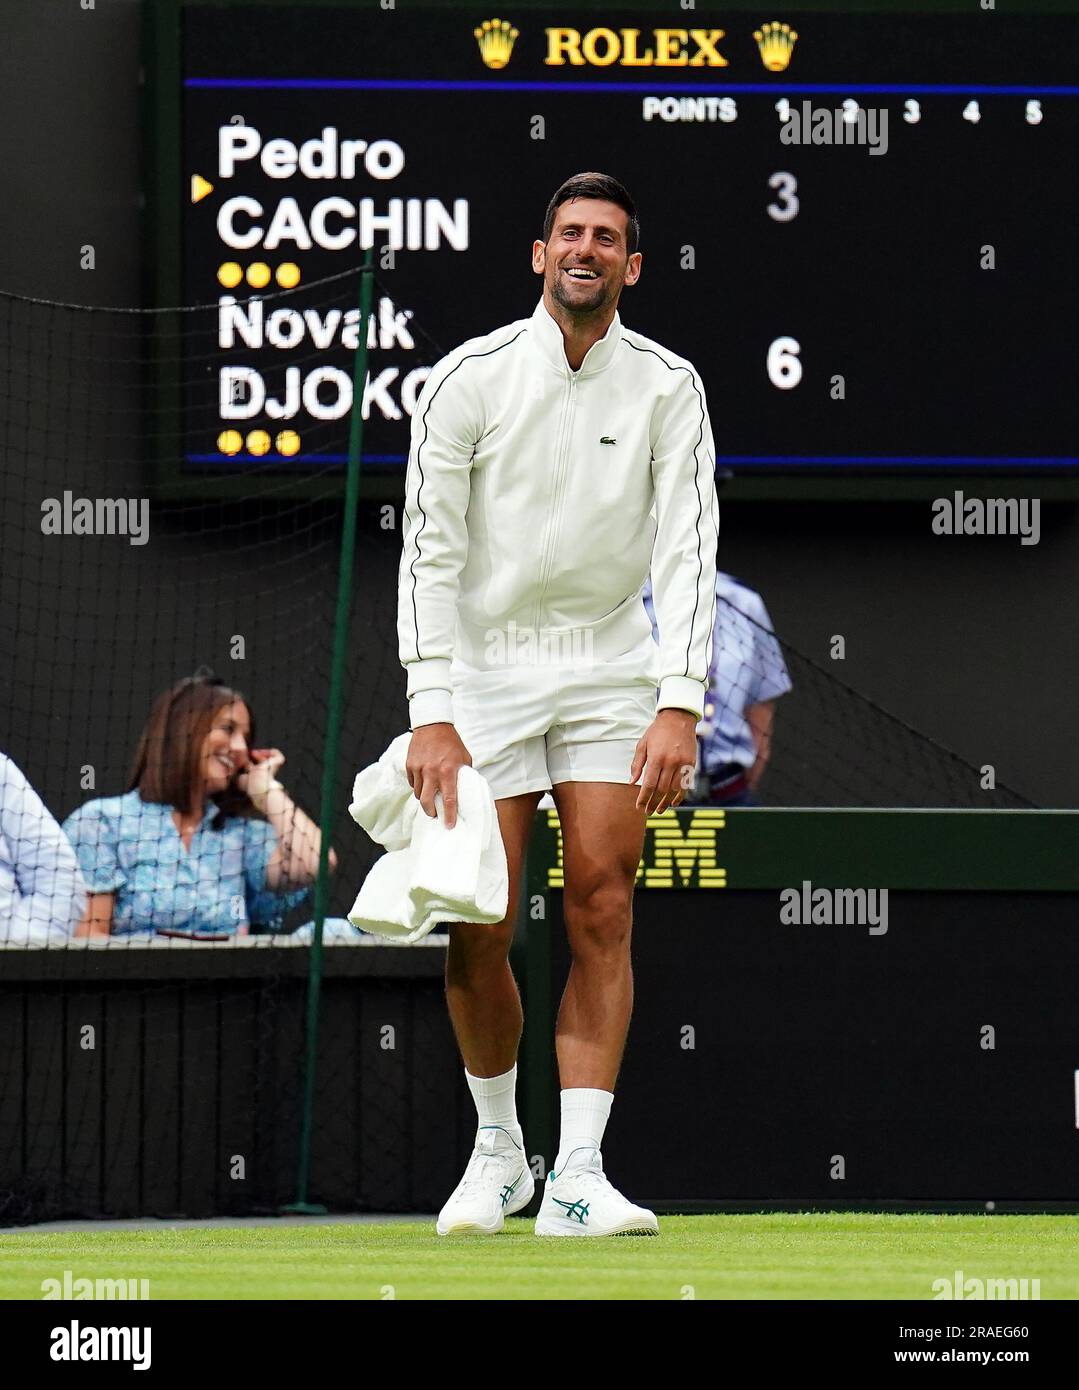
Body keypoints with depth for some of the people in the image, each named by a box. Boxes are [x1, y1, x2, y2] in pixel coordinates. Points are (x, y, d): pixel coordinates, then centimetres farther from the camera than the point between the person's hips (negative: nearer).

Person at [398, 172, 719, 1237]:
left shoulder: (667, 387, -3)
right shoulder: (470, 378, -7)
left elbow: (689, 550, -7)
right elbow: (430, 550, -9)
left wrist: (681, 705, -18)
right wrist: (431, 715, -17)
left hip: (612, 666, 1)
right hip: (485, 665, -1)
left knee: (602, 916, -7)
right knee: (479, 932, -4)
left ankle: (578, 1177, -8)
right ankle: (498, 1153, 17)